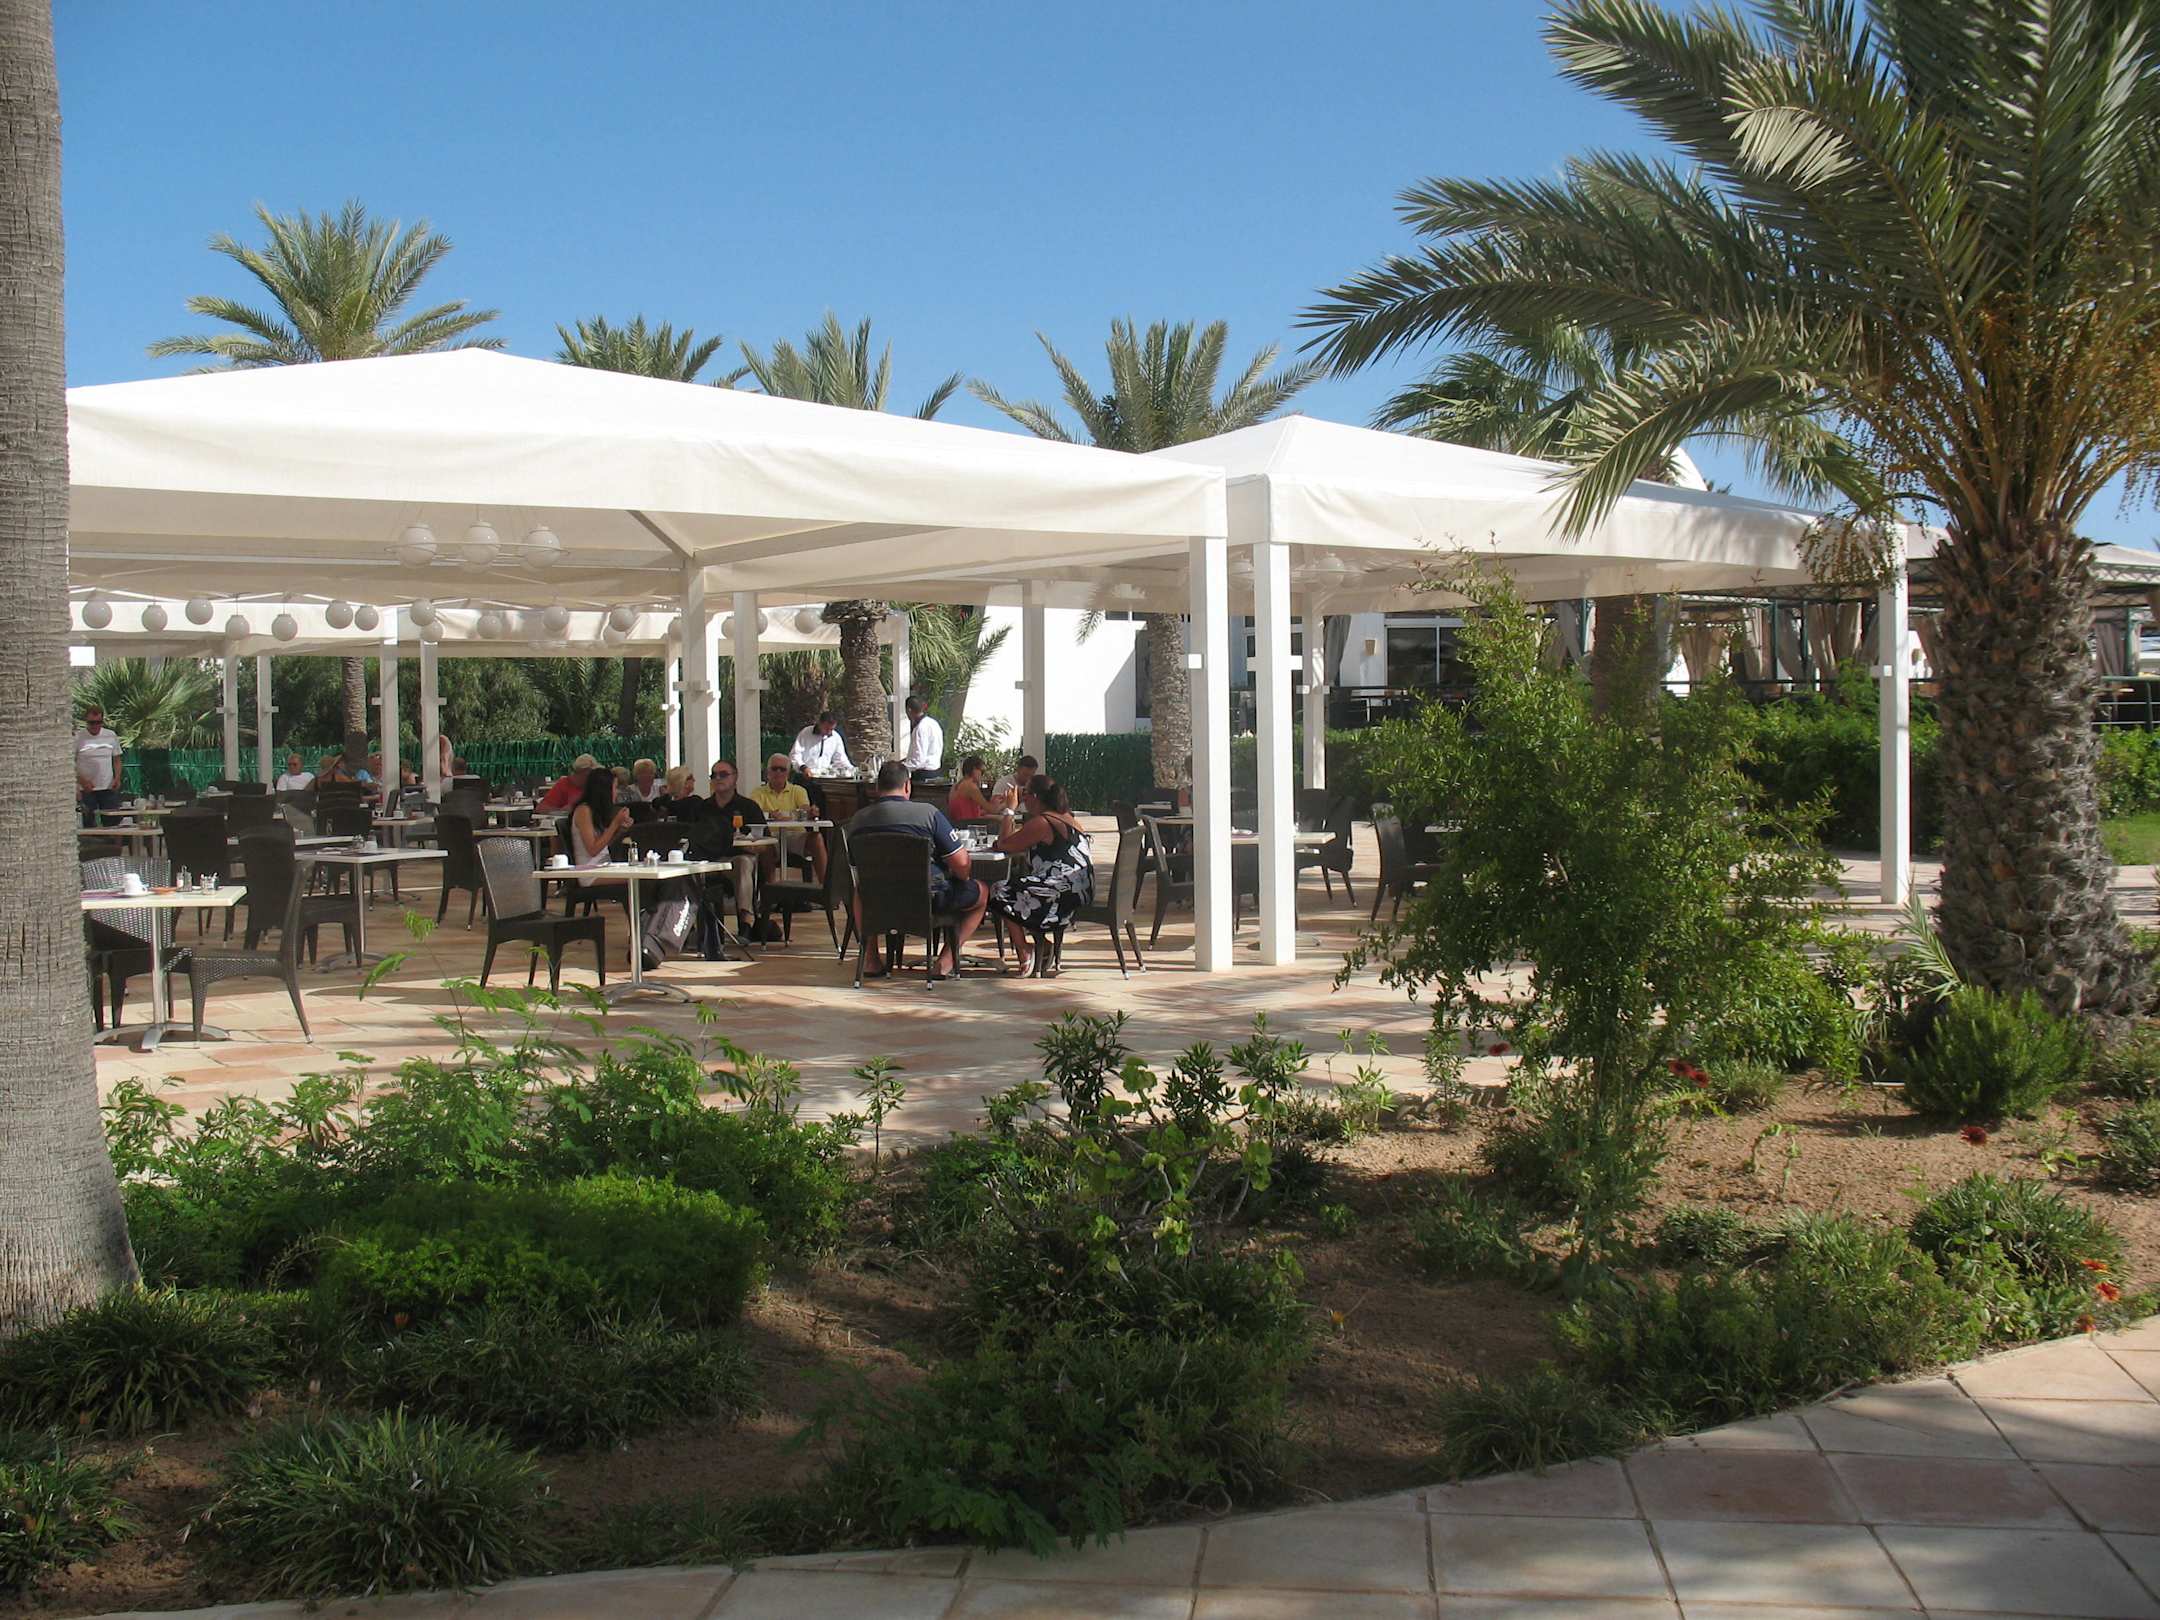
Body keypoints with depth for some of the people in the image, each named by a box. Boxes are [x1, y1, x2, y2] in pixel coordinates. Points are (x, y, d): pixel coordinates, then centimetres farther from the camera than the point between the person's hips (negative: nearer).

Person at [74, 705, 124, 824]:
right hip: (87, 790, -3)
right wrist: (82, 781, -17)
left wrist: (117, 778, -3)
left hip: (109, 788, 3)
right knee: (90, 826, 1)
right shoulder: (77, 738, -4)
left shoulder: (111, 736, 6)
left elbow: (116, 760, 14)